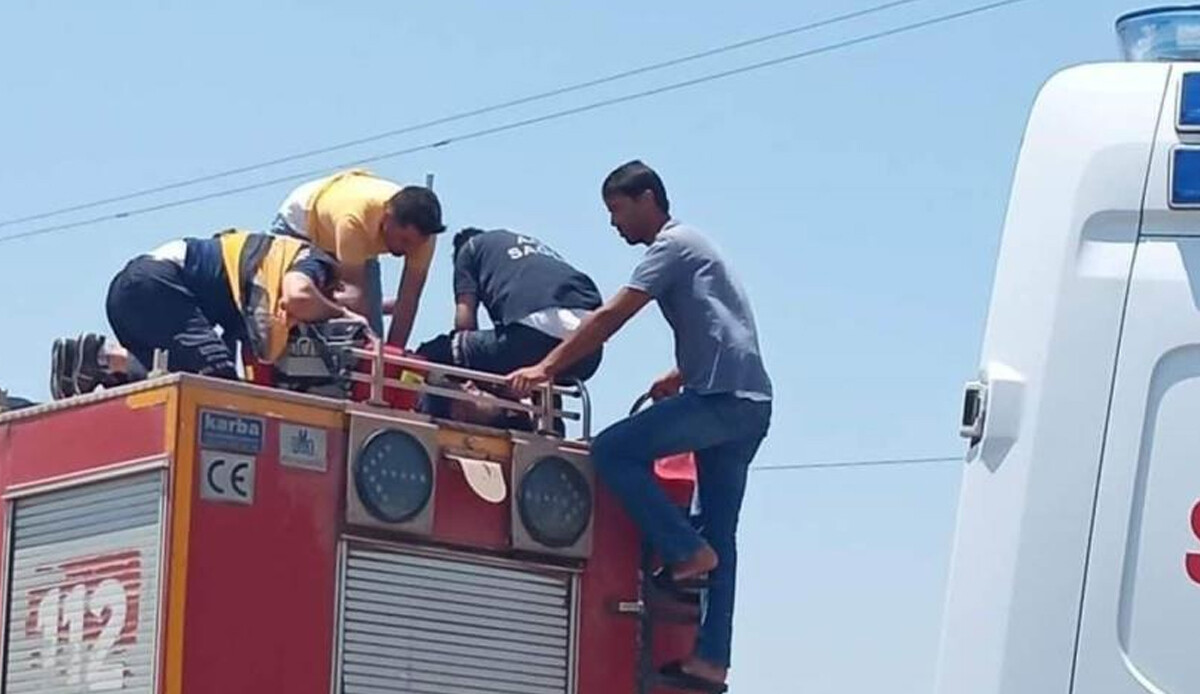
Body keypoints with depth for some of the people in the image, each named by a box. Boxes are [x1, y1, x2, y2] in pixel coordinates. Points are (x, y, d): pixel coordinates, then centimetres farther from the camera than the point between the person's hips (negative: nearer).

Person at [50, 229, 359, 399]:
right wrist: (343, 315, -4)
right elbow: (298, 296, -21)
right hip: (156, 284, -9)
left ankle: (80, 360, 0)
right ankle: (107, 356, -18)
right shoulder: (312, 260, 0)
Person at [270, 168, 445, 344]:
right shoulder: (354, 218, -46)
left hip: (360, 247, 4)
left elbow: (408, 301, -26)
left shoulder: (421, 233, -32)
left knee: (372, 331, -9)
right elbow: (354, 297, -44)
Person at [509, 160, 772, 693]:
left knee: (612, 450, -11)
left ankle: (685, 553, -8)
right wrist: (678, 378, 19)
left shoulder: (673, 244, -3)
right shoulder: (687, 247, 27)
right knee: (720, 534, 6)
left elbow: (610, 317, -12)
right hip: (748, 406, 10)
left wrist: (546, 368, -13)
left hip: (722, 398, -10)